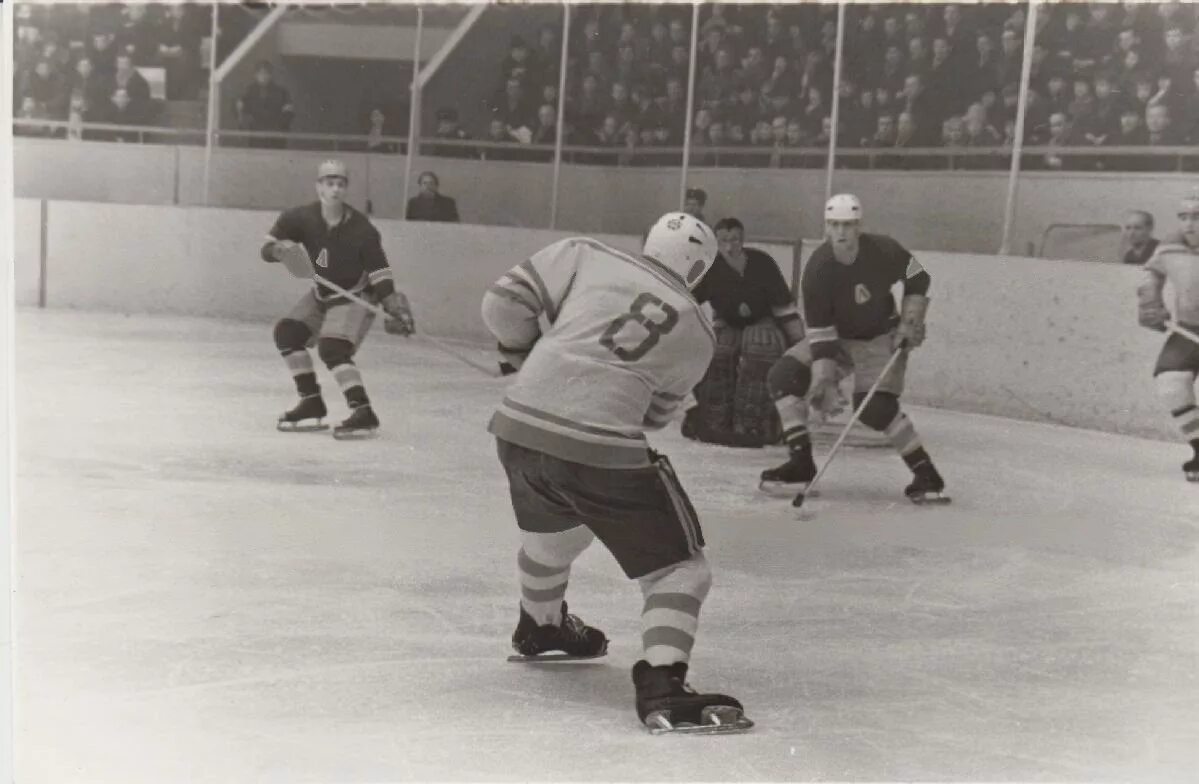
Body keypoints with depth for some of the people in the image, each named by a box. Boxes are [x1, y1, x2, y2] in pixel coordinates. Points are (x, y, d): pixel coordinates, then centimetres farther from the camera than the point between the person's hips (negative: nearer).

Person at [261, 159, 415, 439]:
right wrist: (278, 249, -33)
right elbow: (267, 249, -9)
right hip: (321, 294, 6)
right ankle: (312, 403, 9)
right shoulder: (302, 218, -13)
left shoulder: (361, 228, -22)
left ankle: (363, 413, -27)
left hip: (355, 296, -6)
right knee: (287, 332, 2)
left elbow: (379, 269, -17)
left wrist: (393, 306, -24)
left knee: (333, 350, -23)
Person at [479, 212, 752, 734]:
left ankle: (539, 627, 58)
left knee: (553, 530, 34)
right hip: (600, 450, -5)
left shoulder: (584, 256, 10)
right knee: (678, 567, 7)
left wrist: (523, 356, 25)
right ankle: (661, 685, -11)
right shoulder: (696, 333, 9)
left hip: (518, 427, 5)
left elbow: (505, 304, 7)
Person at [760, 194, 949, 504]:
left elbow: (919, 280, -1)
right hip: (836, 337, 2)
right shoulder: (817, 269, -22)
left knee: (876, 407, -23)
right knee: (783, 375, -16)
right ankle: (801, 463, -11)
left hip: (882, 338, -2)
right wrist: (822, 374, -31)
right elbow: (820, 330, -21)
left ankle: (926, 475, -9)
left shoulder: (884, 251, -21)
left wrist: (910, 322, -8)